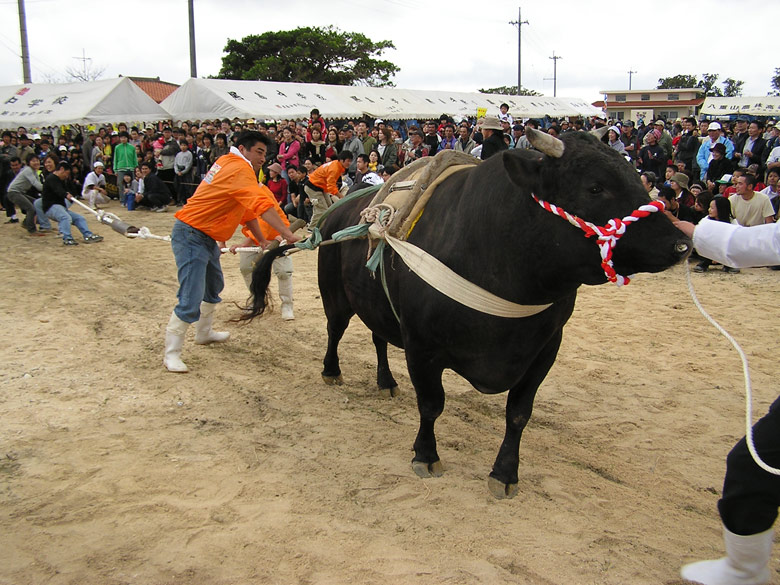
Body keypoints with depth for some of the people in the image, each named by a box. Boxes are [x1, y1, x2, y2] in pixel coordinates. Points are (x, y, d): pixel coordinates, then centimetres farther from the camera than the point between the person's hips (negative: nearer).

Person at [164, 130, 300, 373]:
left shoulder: (229, 163, 12)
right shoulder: (239, 169, -19)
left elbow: (247, 208, 16)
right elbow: (262, 205, -32)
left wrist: (262, 240, 13)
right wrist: (287, 234, -38)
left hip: (207, 237, 11)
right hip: (191, 236, -11)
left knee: (214, 287, 25)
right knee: (191, 299, -12)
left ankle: (203, 333, 43)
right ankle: (171, 353, -5)